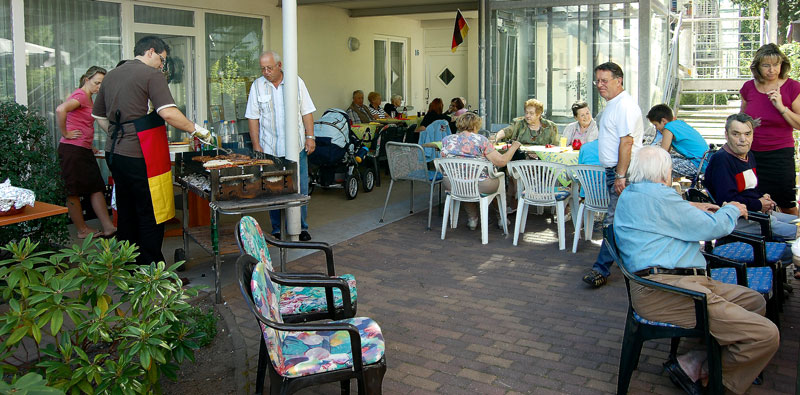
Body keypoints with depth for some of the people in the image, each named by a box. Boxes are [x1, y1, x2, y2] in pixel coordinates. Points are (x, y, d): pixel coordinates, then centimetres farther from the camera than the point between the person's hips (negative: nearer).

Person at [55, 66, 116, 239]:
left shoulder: (88, 98, 17)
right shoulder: (80, 95, -12)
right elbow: (60, 110, -30)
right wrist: (65, 134, -19)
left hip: (84, 150, 10)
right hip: (72, 149, -9)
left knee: (96, 188, 5)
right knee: (74, 191, 1)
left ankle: (108, 228, 5)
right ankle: (83, 230, 8)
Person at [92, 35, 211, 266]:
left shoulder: (110, 76, 17)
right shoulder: (151, 74, -7)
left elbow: (99, 117, 22)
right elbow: (168, 113, -19)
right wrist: (196, 130, -10)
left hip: (114, 153, 8)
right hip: (141, 157, -8)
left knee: (126, 213, 16)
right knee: (151, 215, -1)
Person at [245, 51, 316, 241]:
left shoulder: (296, 82, 5)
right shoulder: (257, 86, 4)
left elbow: (307, 112, 7)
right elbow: (253, 117, 5)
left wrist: (310, 137, 0)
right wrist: (256, 145, -1)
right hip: (270, 149, 0)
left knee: (300, 188, 2)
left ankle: (301, 227, 13)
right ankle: (277, 229, 12)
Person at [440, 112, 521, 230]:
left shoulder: (446, 140, 2)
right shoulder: (480, 140, -8)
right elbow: (501, 161, -11)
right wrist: (513, 147, 6)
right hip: (480, 185, -3)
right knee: (499, 177, 26)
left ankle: (472, 218, 36)